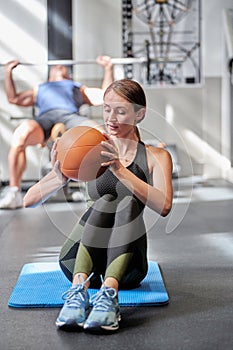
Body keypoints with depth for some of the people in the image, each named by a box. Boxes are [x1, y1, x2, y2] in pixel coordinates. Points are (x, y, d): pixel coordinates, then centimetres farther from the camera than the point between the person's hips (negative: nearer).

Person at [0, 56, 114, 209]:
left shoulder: (80, 88, 44)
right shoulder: (40, 89, 47)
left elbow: (105, 95, 33)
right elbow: (13, 98, 40)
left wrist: (108, 68, 33)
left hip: (71, 116, 0)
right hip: (45, 117, 1)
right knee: (20, 136, -37)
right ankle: (13, 193, -31)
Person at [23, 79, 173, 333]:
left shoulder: (156, 157, 5)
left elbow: (164, 206, -18)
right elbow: (29, 200, -3)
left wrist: (119, 169, -27)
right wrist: (60, 178, -24)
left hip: (124, 267, 0)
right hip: (79, 262, 0)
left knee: (129, 202, -27)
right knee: (104, 202, -26)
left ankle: (108, 292, -44)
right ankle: (79, 288, -43)